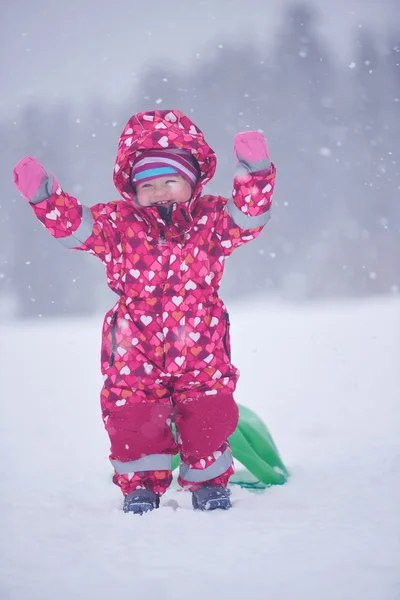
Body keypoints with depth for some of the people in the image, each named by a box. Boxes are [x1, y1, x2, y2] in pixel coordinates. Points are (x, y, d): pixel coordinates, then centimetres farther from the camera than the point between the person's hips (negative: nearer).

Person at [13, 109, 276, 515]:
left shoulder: (211, 219, 1)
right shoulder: (119, 224, 0)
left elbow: (249, 215, -10)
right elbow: (72, 224, -5)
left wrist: (254, 174, -27)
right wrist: (43, 195, -21)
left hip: (202, 356, 0)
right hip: (135, 357, 0)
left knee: (209, 417, 1)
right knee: (134, 420, -2)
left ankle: (208, 480, 24)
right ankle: (142, 483, 20)